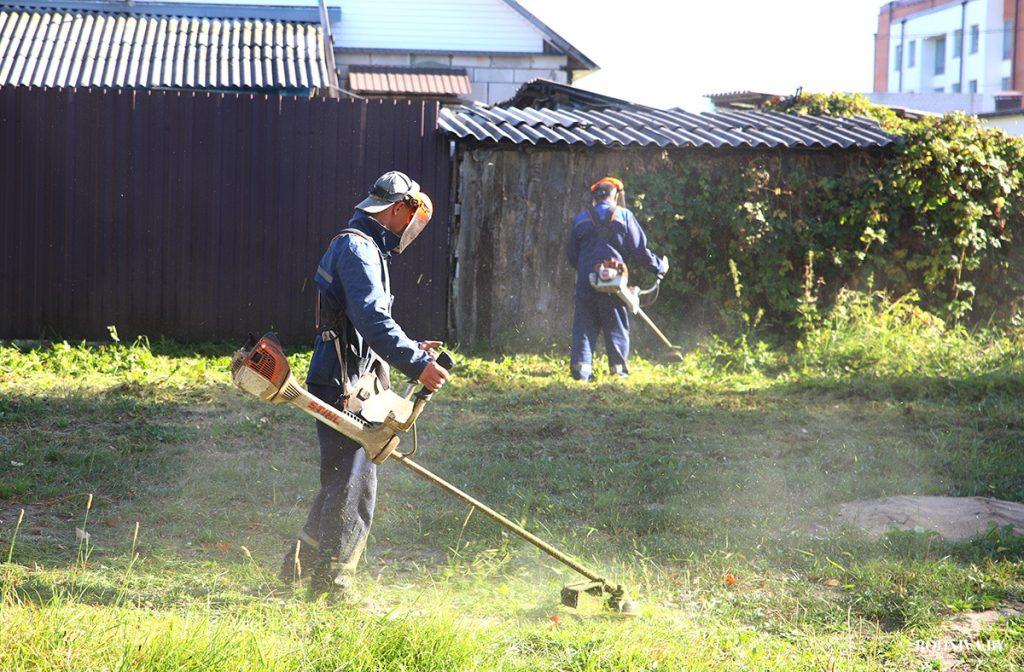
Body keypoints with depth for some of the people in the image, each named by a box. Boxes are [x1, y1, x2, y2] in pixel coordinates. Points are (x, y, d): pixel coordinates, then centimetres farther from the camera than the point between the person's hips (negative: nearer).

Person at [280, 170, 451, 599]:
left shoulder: (365, 248, 22)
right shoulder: (357, 249, -13)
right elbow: (373, 322, -25)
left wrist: (412, 349, 18)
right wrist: (416, 365, -26)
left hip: (353, 384, 11)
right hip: (343, 386, -11)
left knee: (343, 481, 18)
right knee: (353, 485, -9)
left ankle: (302, 565, 28)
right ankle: (331, 585, -4)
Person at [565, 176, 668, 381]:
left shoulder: (580, 219, 10)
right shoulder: (624, 216, 1)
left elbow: (571, 254, 14)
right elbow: (639, 251, 0)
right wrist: (659, 266, 14)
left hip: (586, 282, 2)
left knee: (584, 325, 6)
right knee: (617, 326, 6)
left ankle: (580, 364, -4)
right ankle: (618, 367, 3)